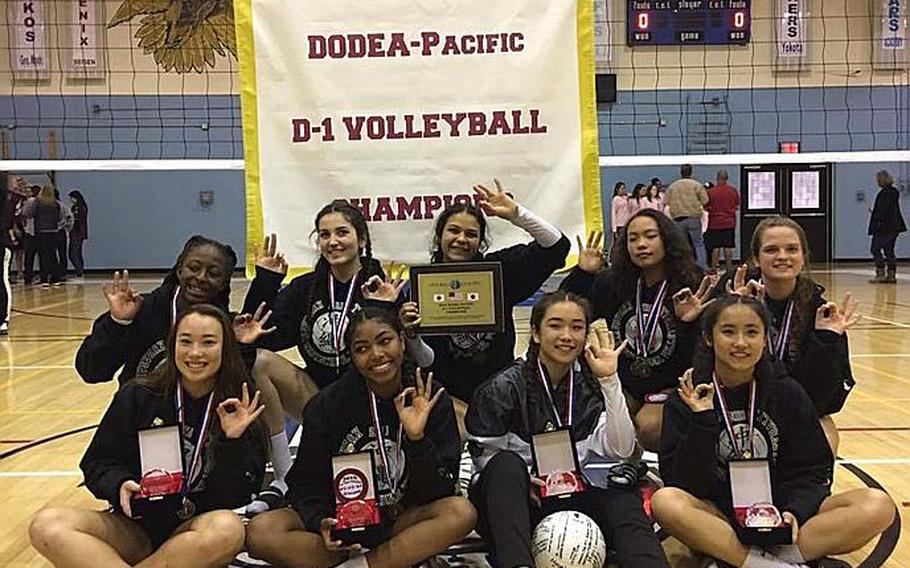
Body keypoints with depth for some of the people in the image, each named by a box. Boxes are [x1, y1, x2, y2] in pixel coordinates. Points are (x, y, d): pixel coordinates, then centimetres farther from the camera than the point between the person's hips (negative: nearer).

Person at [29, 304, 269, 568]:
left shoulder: (240, 411, -2)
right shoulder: (138, 396, 0)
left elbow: (236, 498, -6)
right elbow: (97, 463, 5)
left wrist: (233, 442, -21)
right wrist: (120, 485, -17)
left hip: (197, 529, -1)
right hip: (135, 526, 1)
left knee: (228, 528, -37)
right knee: (46, 525, -25)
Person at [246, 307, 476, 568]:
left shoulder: (431, 400, -9)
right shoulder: (326, 405, -8)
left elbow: (439, 491, -11)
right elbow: (306, 483, -2)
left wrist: (417, 438, -27)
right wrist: (321, 522, -22)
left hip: (402, 521, -1)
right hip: (341, 517, 1)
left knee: (462, 512, -29)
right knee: (259, 532, -24)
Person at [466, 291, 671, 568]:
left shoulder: (590, 386, 5)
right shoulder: (506, 387, -6)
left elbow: (620, 450, -9)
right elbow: (483, 453, -3)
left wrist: (610, 380, -15)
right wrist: (522, 479, -21)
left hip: (568, 498, 3)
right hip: (508, 500, -3)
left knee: (622, 497, -22)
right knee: (508, 463, -34)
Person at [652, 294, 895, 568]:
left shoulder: (788, 393, 3)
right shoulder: (687, 397, -3)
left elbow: (812, 471, 2)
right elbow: (679, 482, -9)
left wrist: (794, 512, -17)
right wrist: (701, 422, -21)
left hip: (781, 509, 3)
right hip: (719, 519, -2)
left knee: (878, 505, -21)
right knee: (664, 501, -34)